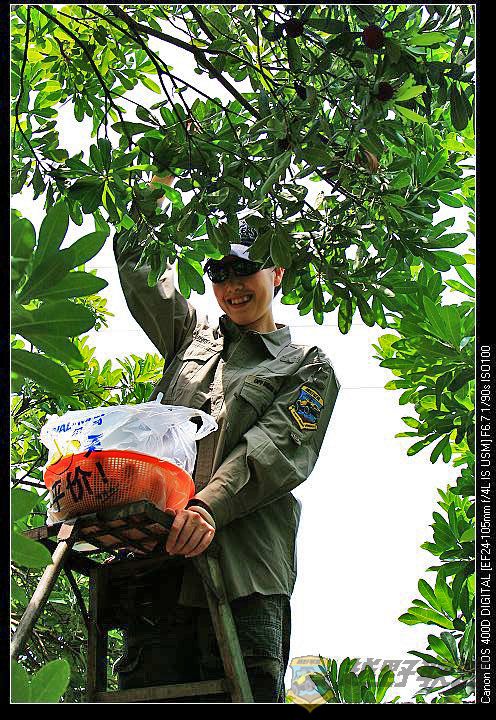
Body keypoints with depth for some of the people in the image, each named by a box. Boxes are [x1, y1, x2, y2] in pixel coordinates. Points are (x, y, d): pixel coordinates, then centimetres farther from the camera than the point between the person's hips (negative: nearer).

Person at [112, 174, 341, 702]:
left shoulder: (309, 368, 13)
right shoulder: (193, 335, 27)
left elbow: (276, 450, -4)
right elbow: (138, 265, 30)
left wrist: (210, 505, -21)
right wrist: (159, 183, 29)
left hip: (244, 566, -3)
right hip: (158, 553, 4)